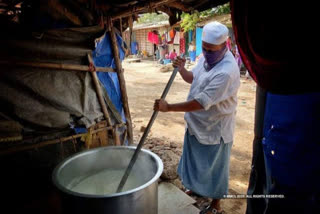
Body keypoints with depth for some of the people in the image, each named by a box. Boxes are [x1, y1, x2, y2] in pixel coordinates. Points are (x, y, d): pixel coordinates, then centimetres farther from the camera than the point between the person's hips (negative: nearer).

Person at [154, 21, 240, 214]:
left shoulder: (226, 72, -32)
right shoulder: (207, 57, -3)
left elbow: (201, 102, -34)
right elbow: (193, 78, 12)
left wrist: (169, 107, -31)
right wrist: (181, 69, -10)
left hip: (215, 127, -8)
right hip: (198, 122, 8)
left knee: (214, 166, 10)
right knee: (198, 159, 25)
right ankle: (200, 187, 52)